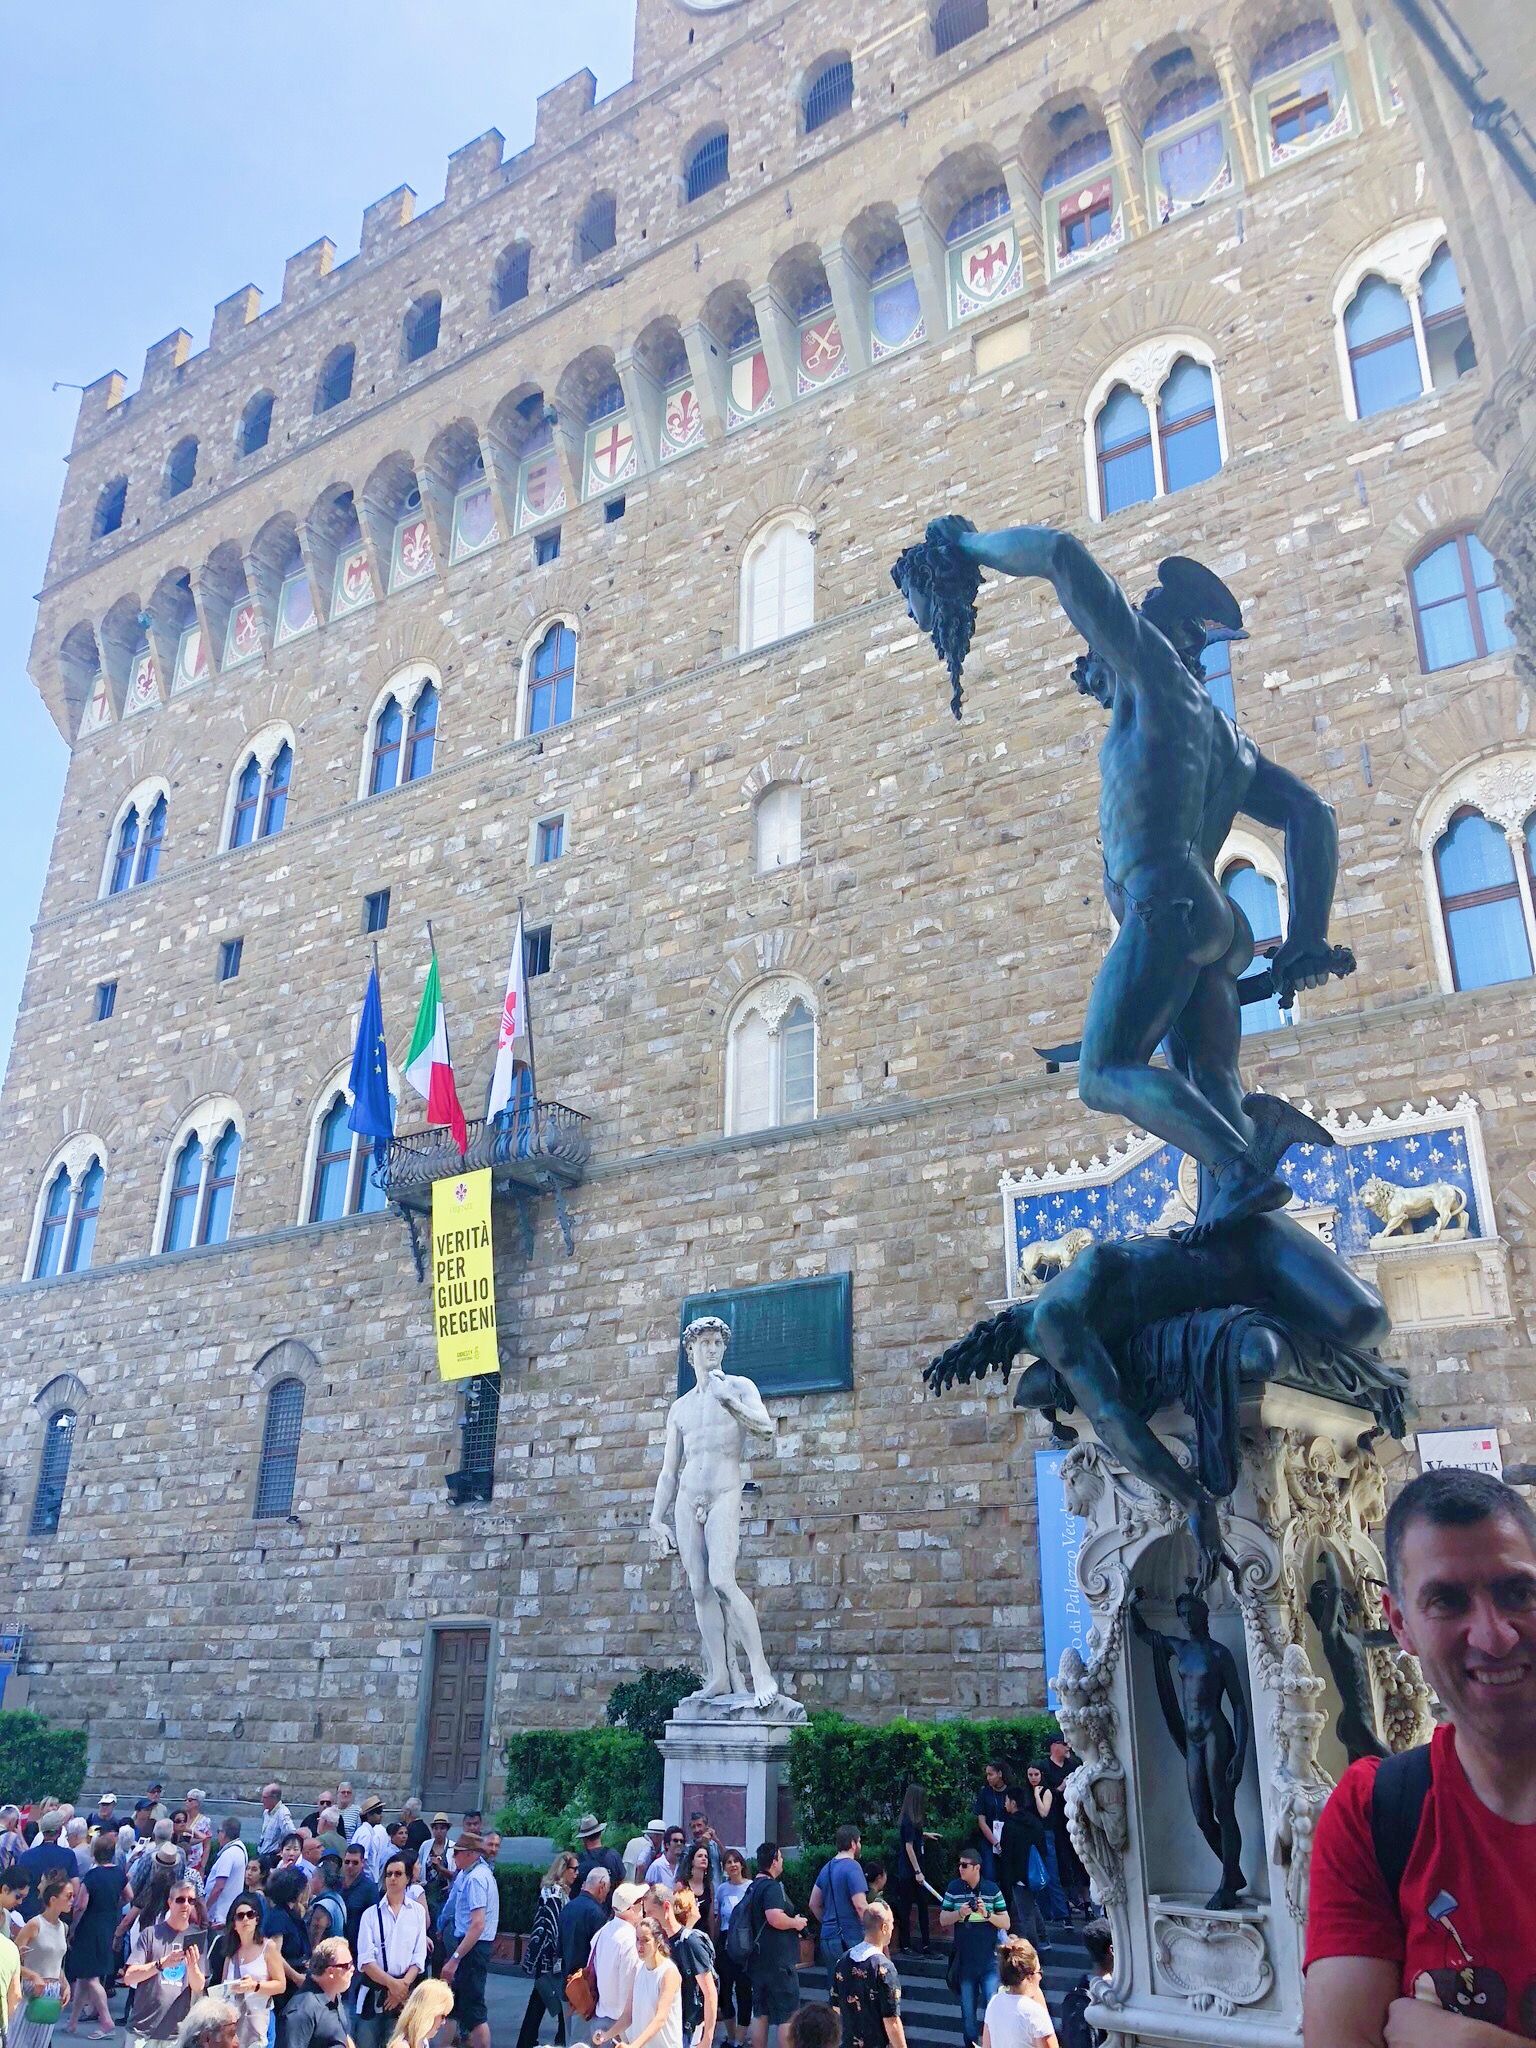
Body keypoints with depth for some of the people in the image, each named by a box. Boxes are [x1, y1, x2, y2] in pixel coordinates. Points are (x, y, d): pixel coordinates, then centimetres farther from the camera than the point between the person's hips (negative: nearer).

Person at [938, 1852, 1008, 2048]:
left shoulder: (992, 1890, -5)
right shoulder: (954, 1889, -2)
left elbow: (1006, 1923, -2)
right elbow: (943, 1920, 2)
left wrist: (987, 1914, -19)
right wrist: (959, 1913, -18)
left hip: (989, 1960, -2)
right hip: (965, 1960, 2)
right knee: (967, 2009, 12)